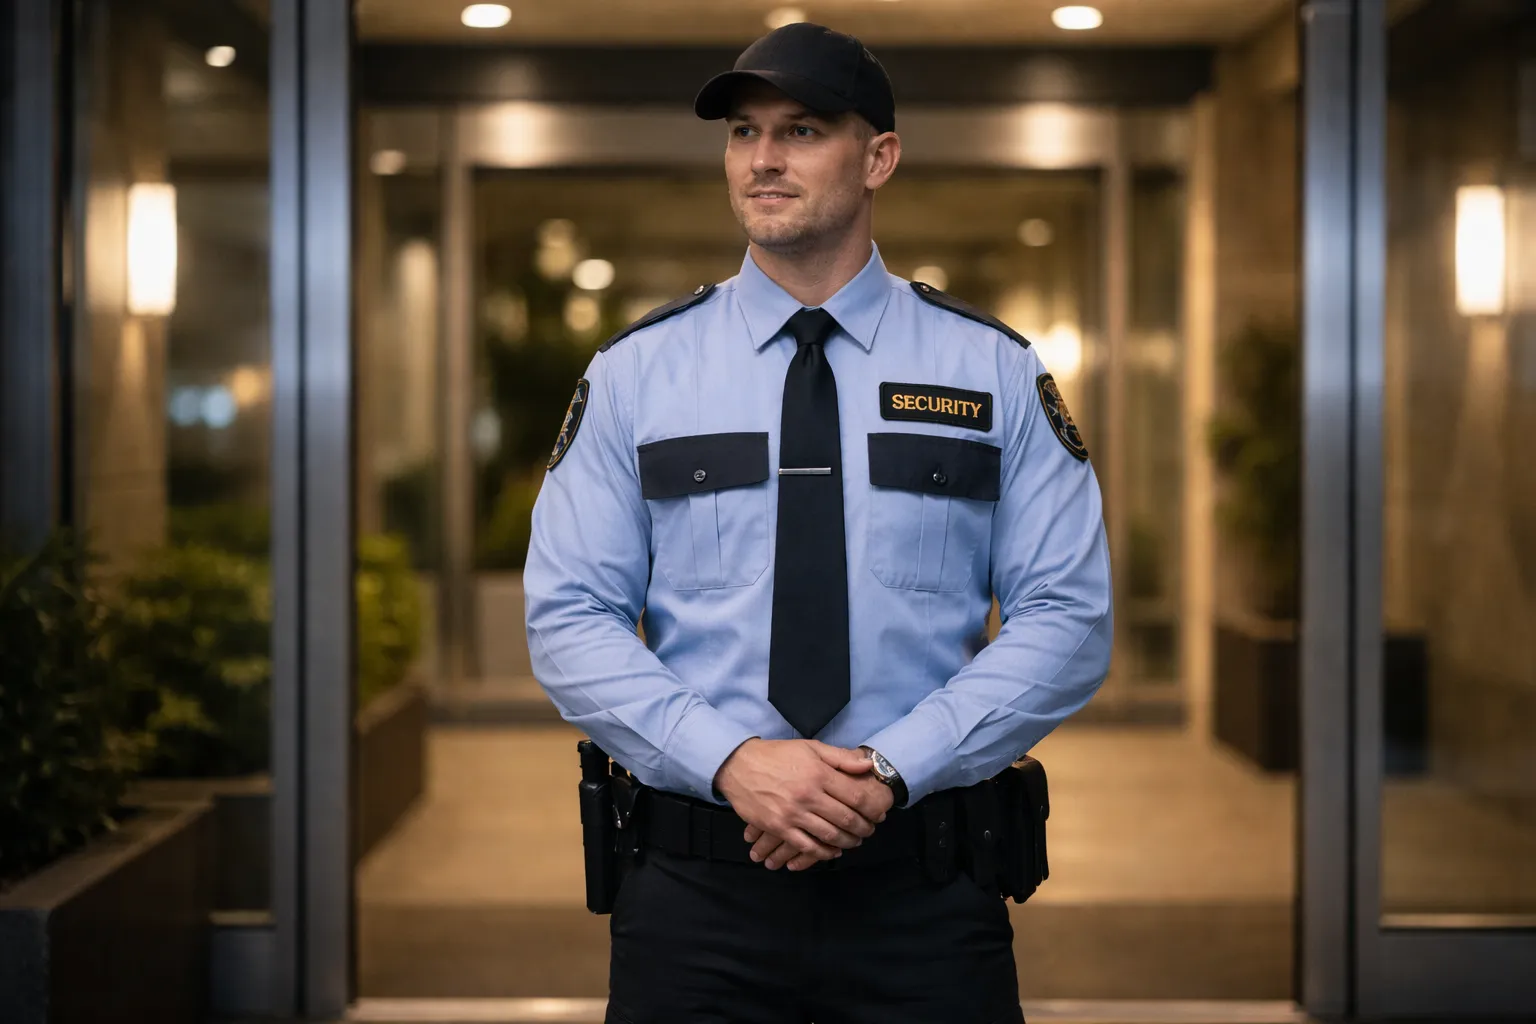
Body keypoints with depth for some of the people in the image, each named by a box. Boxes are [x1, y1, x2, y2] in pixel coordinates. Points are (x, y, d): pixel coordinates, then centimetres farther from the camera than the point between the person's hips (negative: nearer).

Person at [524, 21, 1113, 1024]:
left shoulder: (996, 373, 2)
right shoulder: (635, 373, 3)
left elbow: (1068, 619, -2)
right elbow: (570, 619, -1)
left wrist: (892, 771, -14)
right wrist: (733, 760, -16)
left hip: (925, 890, 0)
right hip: (696, 884, 0)